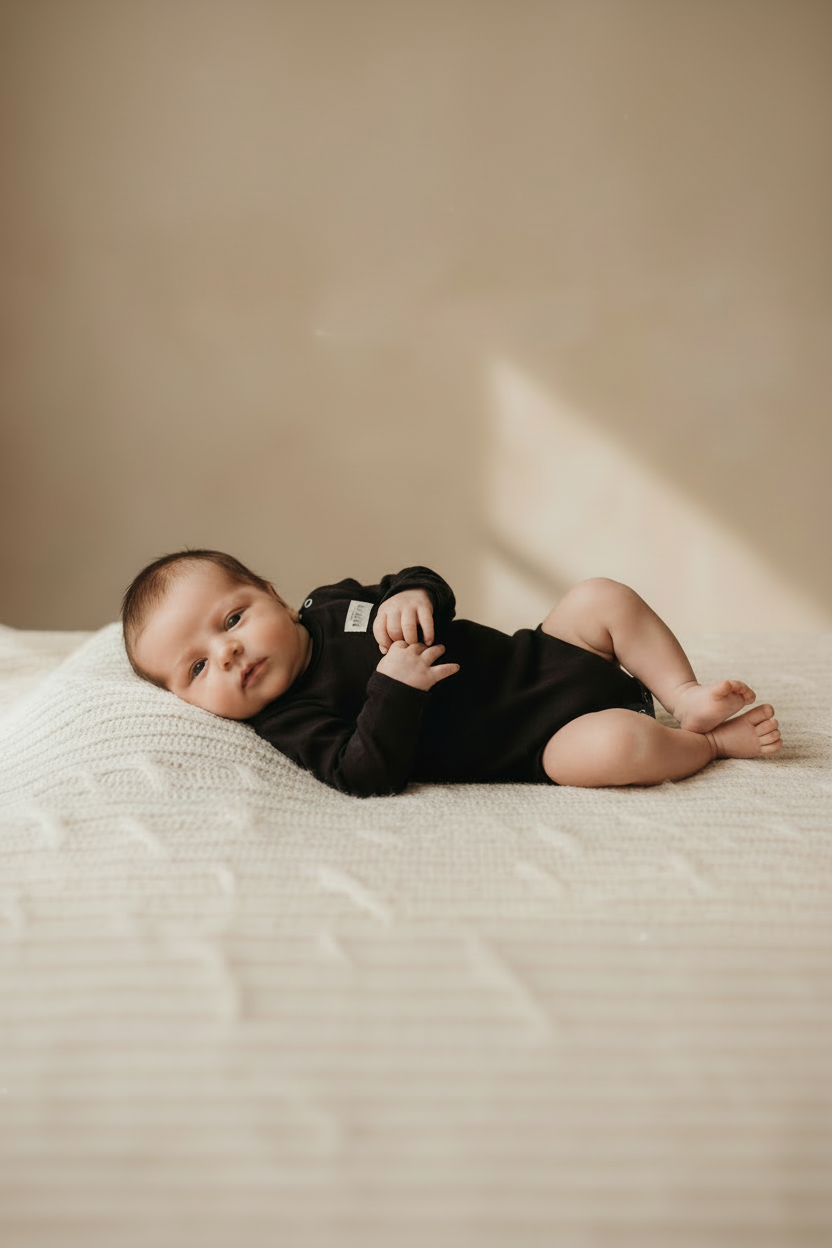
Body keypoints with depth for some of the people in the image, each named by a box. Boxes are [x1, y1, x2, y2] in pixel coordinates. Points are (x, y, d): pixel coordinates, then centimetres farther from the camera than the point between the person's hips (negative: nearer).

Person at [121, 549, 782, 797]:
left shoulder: (329, 604, 4)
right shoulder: (291, 721, -15)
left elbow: (427, 585, 12)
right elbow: (368, 776, -27)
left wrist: (413, 594, -12)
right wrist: (395, 689, -35)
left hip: (538, 657, 8)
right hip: (536, 747, -7)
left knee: (602, 596, -4)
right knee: (616, 747, -32)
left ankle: (690, 699, 3)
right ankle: (711, 744, -2)